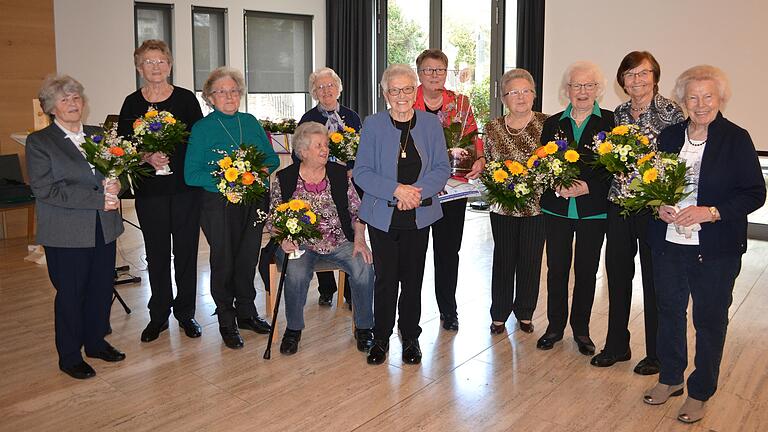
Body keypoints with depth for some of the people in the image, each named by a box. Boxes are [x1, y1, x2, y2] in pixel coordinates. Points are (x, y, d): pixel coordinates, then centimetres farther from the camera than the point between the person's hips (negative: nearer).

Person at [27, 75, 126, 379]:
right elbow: (44, 189, -13)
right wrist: (97, 198, -19)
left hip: (104, 228, 5)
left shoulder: (98, 135, 12)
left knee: (102, 289, 11)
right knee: (70, 294, 4)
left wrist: (114, 186, -9)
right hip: (67, 233, -4)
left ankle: (96, 342, 30)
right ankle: (69, 357, 20)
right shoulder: (39, 141, -3)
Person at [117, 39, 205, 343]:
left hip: (185, 188, -1)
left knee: (186, 251, 5)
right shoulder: (132, 104, 6)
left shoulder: (186, 99, 2)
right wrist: (147, 157, -14)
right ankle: (159, 315, 21)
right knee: (156, 253, 8)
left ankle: (185, 312, 20)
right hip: (149, 190, 1)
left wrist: (171, 154, -12)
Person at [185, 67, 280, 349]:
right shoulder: (202, 128, -3)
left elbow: (273, 157, 13)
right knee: (224, 262, 3)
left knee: (248, 259, 12)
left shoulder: (251, 122, 10)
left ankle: (246, 312, 29)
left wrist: (263, 168, -10)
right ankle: (226, 321, 18)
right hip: (219, 205, -4)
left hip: (255, 202, 4)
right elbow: (191, 175, -9)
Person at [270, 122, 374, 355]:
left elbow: (357, 211, 7)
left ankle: (363, 328, -3)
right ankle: (293, 329, -5)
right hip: (299, 244, -1)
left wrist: (359, 239, -8)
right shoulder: (284, 179, 1)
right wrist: (284, 238, -15)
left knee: (364, 267, -25)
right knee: (297, 273, -33)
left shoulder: (340, 174, 6)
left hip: (340, 241, 2)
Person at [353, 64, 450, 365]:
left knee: (413, 278, 9)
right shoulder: (373, 125, -2)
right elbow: (361, 172, -6)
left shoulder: (431, 123, 3)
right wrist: (396, 190, -18)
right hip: (382, 215, -1)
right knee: (385, 278, 4)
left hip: (419, 215, 2)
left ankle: (410, 337, 25)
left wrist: (417, 192, -15)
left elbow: (442, 168, 1)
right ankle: (381, 338, 21)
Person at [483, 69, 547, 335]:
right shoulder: (493, 128, 3)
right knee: (503, 260, 8)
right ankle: (499, 315, 22)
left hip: (536, 205, -1)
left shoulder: (546, 123, -3)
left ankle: (525, 314, 27)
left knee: (531, 260, 9)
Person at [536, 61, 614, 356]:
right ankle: (555, 326, 21)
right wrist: (557, 186, -13)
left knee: (587, 271, 8)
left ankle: (581, 329, 23)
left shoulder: (610, 121, 0)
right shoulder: (553, 123, 8)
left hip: (593, 208, -2)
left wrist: (588, 186, -18)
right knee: (556, 269, 6)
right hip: (557, 208, 2)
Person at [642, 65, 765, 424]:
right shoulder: (669, 136, 5)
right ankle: (670, 378, 36)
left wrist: (710, 212, -20)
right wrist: (659, 207, -8)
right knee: (669, 312, 15)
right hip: (668, 243, 4)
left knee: (710, 320, 8)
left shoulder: (736, 139, -7)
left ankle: (700, 393, 26)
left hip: (715, 249, -4)